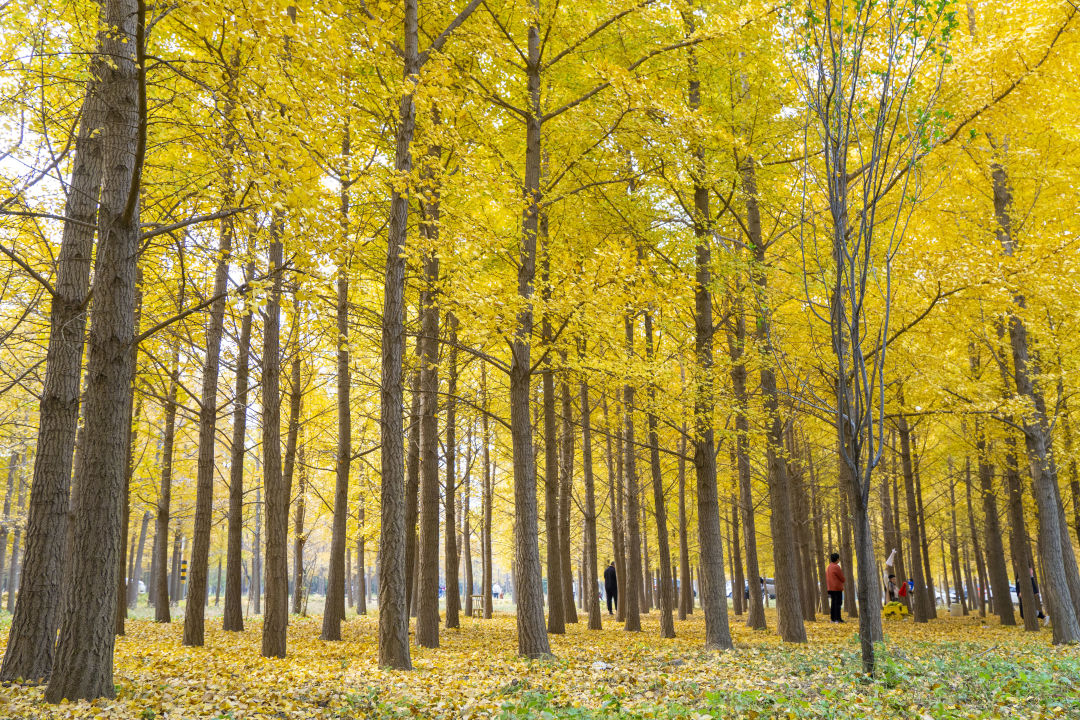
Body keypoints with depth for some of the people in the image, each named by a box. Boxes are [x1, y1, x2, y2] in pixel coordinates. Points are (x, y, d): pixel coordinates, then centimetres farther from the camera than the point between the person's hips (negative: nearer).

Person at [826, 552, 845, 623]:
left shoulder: (828, 567, 12)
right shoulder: (836, 567, -14)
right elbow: (842, 579, -10)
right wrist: (845, 580, 12)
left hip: (830, 588, 8)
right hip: (837, 588, -8)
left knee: (833, 603, 11)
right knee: (838, 603, -5)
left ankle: (832, 618, 11)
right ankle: (838, 618, -8)